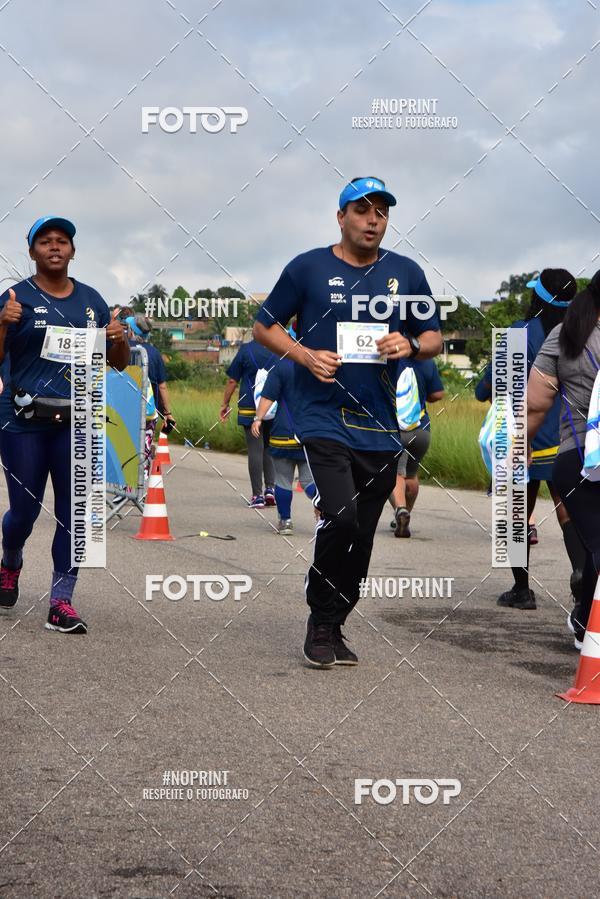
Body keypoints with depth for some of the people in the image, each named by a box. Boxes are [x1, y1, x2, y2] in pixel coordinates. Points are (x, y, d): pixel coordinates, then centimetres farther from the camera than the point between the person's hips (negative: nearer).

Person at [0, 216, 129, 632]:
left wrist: (121, 339, -5)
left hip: (77, 422, 3)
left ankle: (62, 602, 3)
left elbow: (118, 363, 16)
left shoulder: (91, 300, 11)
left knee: (74, 511, -2)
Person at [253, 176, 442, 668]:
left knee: (362, 536, 8)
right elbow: (265, 326, 6)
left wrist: (410, 345, -6)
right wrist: (305, 355, -11)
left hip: (381, 427, 4)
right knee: (341, 520, -19)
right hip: (324, 418, -4)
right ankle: (320, 624, -1)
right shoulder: (308, 268, 1)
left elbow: (434, 338, 16)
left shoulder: (406, 273, 10)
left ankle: (334, 629, 23)